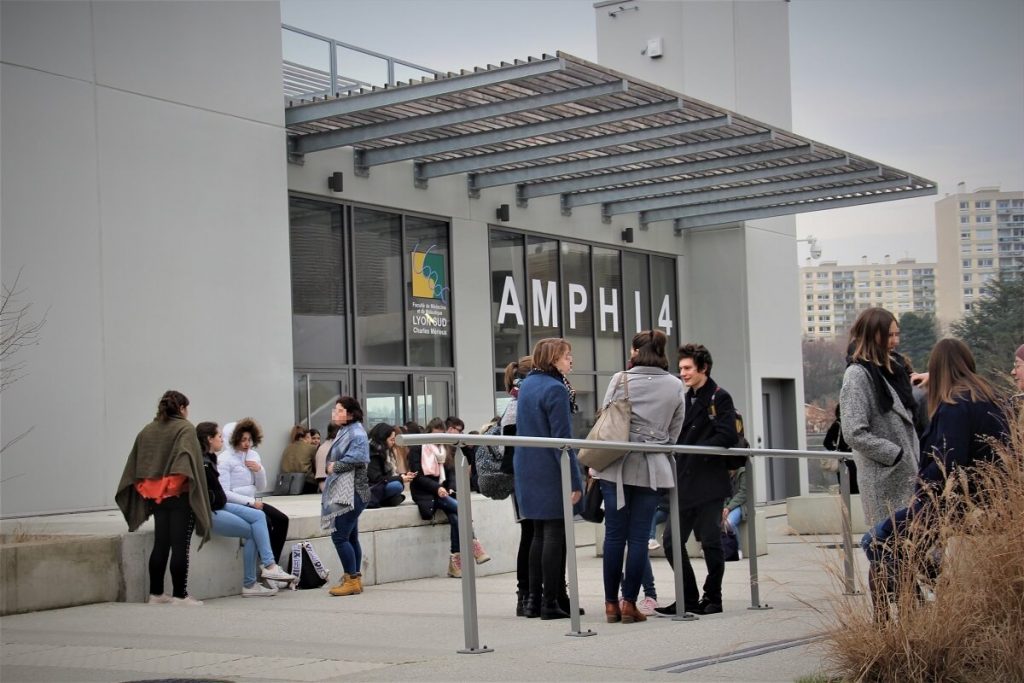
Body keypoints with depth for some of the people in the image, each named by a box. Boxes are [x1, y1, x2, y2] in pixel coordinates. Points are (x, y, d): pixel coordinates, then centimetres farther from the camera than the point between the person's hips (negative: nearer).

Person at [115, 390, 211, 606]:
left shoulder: (147, 430, 11)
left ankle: (155, 593, 14)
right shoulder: (186, 429, -6)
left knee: (160, 545, 11)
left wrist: (143, 489, 13)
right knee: (180, 546, -2)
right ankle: (180, 594, -1)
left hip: (155, 496, 6)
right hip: (180, 496, -6)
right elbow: (191, 462, -19)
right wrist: (199, 498, -18)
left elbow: (134, 468, 10)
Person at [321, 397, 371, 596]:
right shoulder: (344, 431, 19)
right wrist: (332, 466, 2)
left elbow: (358, 457, -26)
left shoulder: (356, 433, -12)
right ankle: (354, 579, 18)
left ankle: (352, 580, -6)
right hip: (343, 492, 11)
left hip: (351, 492, -11)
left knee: (340, 536, -11)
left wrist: (336, 466, -15)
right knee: (350, 537, 13)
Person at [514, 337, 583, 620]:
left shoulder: (527, 383, 12)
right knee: (555, 535, -2)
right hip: (551, 475, -9)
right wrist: (575, 480, -17)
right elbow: (562, 439, -19)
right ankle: (550, 602, -1)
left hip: (527, 471, 9)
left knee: (539, 534, 14)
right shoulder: (555, 389, -15)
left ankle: (534, 599, 16)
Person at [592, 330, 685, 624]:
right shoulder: (675, 387, 5)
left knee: (614, 535, 5)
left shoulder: (620, 380, -2)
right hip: (653, 468, 1)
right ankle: (629, 602, 4)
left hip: (617, 466, -1)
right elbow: (674, 432, 10)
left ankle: (612, 603, 10)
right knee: (639, 537, 3)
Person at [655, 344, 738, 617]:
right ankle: (688, 599, 13)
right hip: (684, 484, 7)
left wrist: (696, 450, -20)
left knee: (710, 542, 1)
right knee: (671, 541, 4)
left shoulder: (719, 398, -5)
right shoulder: (685, 399, 17)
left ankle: (712, 598, 13)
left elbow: (727, 436, -15)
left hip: (709, 483, -7)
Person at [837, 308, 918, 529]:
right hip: (884, 481, -8)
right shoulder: (857, 375, -11)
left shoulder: (893, 369, 14)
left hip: (907, 475, 8)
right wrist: (896, 455, -15)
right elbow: (854, 434, -18)